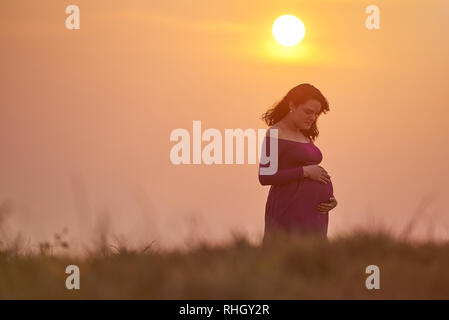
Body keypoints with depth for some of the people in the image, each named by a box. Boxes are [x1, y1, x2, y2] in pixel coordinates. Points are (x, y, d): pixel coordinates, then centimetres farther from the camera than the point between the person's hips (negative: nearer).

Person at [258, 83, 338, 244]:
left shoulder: (303, 136, 18)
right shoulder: (275, 134, -8)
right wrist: (305, 171, -16)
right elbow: (265, 177, -17)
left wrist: (330, 199, 4)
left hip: (313, 211, 8)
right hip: (290, 210, -8)